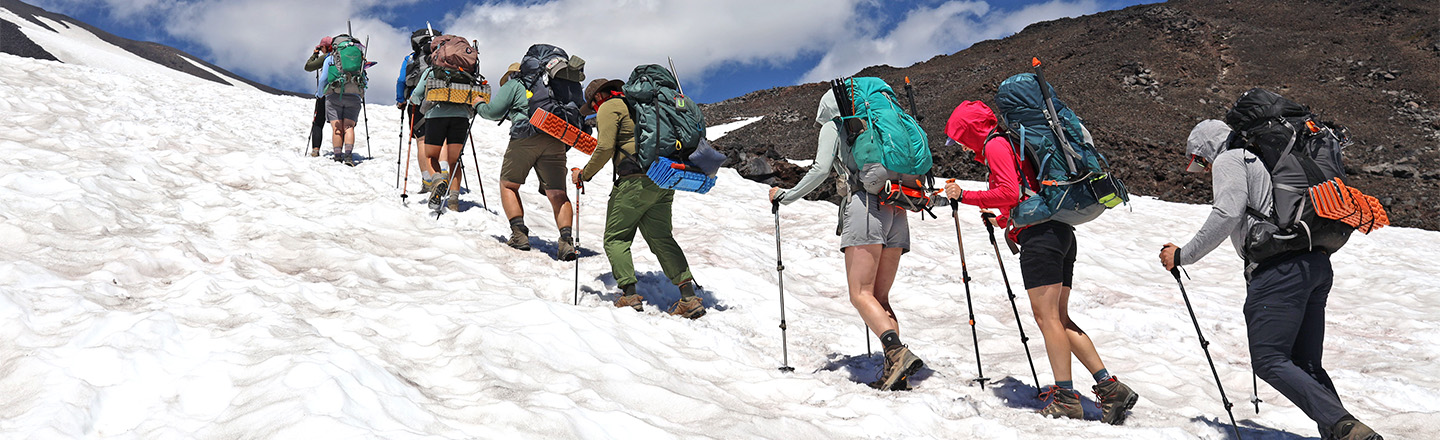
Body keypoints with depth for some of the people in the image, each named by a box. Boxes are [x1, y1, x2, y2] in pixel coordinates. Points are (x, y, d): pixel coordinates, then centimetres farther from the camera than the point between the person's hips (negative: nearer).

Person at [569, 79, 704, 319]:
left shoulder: (609, 107, 2)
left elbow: (605, 149, -9)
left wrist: (584, 174, 1)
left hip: (637, 180, -8)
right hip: (664, 180, 8)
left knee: (615, 237, 3)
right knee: (660, 237, 8)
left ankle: (629, 294, -8)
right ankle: (689, 296, -3)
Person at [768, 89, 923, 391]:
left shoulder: (833, 127, 12)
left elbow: (821, 170, -1)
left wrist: (785, 196, 9)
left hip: (865, 205, -7)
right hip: (897, 210, 7)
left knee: (861, 295, -11)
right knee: (880, 298, 7)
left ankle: (898, 353, -31)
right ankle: (894, 371, -7)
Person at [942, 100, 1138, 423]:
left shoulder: (995, 145, -4)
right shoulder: (1011, 141, 25)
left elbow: (1010, 193, -17)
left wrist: (965, 196, -11)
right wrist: (1001, 219, 38)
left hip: (1040, 236, -10)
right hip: (1060, 233, 10)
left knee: (1047, 316, -8)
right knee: (1060, 318, 9)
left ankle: (1066, 398, -7)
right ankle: (1110, 387, 5)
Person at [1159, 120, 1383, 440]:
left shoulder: (1228, 160, 4)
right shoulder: (1263, 159, 31)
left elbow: (1227, 214, -12)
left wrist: (1184, 255, -7)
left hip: (1281, 266, -9)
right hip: (1318, 264, 9)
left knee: (1269, 361, -12)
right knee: (1304, 365, 12)